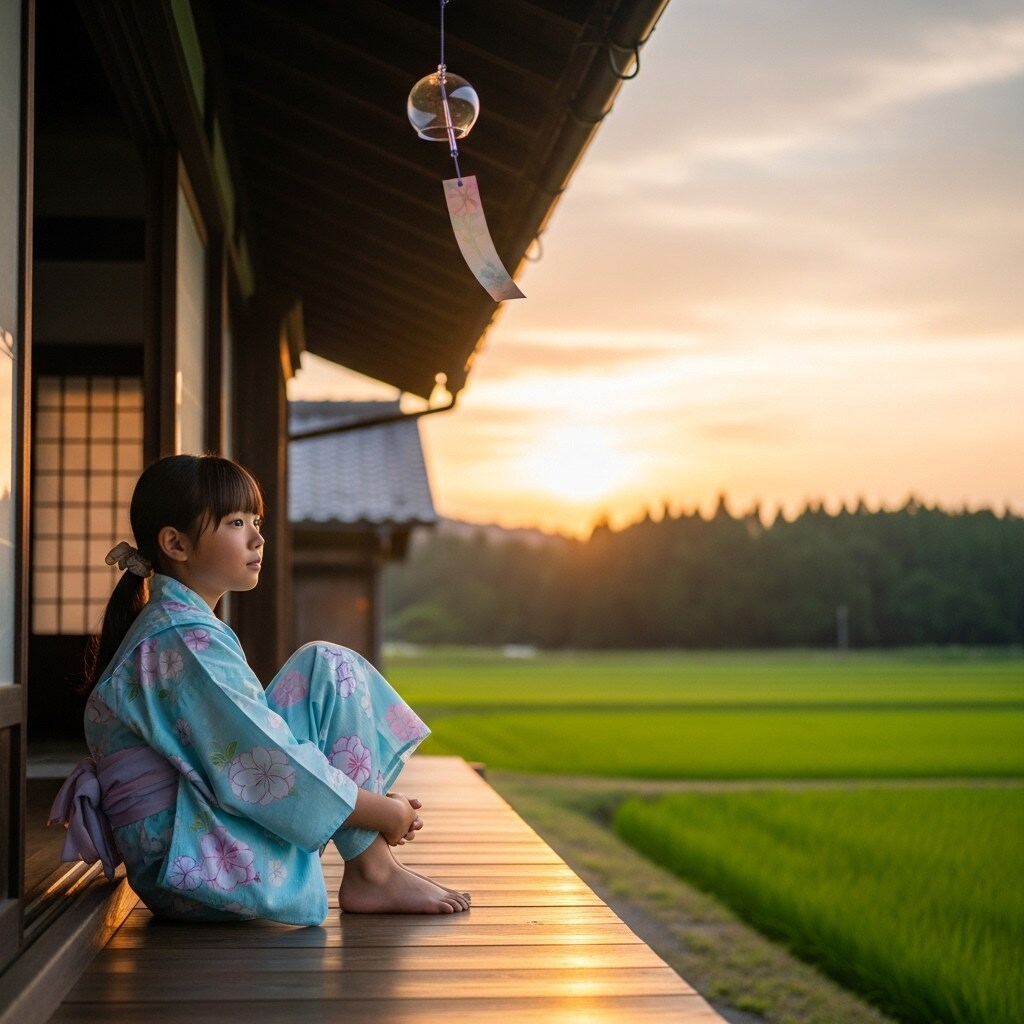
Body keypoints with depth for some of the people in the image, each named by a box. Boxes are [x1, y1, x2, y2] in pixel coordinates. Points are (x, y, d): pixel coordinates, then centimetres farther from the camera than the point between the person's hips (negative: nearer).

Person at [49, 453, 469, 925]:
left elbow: (251, 739, 19)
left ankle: (372, 870, 6)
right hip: (214, 872, -10)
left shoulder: (169, 627, 16)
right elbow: (268, 774, -21)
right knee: (330, 671, -9)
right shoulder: (187, 641, -17)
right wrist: (384, 813, -9)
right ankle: (373, 873, -5)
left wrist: (377, 802, 12)